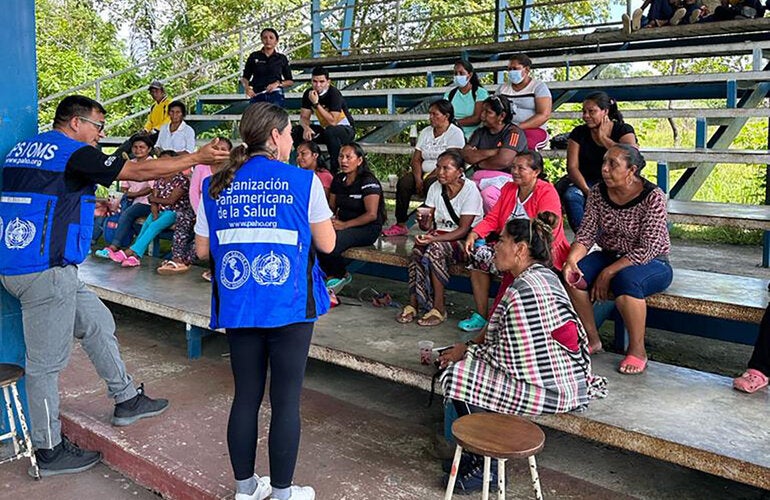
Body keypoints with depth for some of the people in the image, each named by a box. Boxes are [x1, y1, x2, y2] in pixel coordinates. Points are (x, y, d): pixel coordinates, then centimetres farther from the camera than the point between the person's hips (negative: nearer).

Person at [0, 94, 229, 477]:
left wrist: (92, 204, 31)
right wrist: (197, 158, -5)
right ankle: (49, 451, 12)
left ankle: (127, 400, 29)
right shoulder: (73, 153, -12)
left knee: (98, 322, 19)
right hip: (45, 271, -10)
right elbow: (139, 171, -12)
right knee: (46, 362, 0)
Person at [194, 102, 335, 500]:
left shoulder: (216, 186, 4)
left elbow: (202, 249, 9)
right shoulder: (303, 181, -6)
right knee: (286, 400, 6)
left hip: (237, 307, 4)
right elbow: (327, 244, 1)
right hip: (289, 306, -4)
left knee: (246, 396, 15)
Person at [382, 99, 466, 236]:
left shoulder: (455, 133, -4)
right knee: (403, 183, -22)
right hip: (424, 173, 6)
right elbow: (416, 159, 9)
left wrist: (429, 178, -20)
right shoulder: (425, 132, 16)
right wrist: (418, 179, -9)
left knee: (431, 185, -37)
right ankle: (400, 225, -19)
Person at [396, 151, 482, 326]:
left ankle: (439, 307, -25)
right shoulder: (435, 188, 6)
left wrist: (434, 238, -30)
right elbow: (428, 225, 4)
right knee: (418, 246, -27)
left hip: (465, 241, -5)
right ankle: (413, 303, -23)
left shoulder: (470, 190, -12)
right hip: (440, 235, 5)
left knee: (435, 248, -33)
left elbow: (463, 230, -18)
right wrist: (423, 221, -22)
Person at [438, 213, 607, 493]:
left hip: (551, 390, -11)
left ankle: (484, 466, 9)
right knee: (468, 364, 15)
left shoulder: (523, 292, -24)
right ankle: (480, 455, 24)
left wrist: (468, 351, -6)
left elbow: (511, 360, -22)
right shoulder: (544, 275, 9)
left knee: (456, 375, -7)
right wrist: (471, 347, 7)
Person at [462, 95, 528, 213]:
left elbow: (503, 161, -14)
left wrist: (479, 163, 2)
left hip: (504, 178, -5)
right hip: (480, 178, 5)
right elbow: (466, 155, 4)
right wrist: (493, 152, -5)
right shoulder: (480, 132, 20)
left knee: (488, 194, -37)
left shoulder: (514, 133, 1)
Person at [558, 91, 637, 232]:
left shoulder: (624, 130, 1)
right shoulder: (579, 133, 6)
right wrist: (586, 190, -22)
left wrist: (603, 138, -10)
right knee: (570, 194, -31)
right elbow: (572, 167, -4)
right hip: (587, 182, 2)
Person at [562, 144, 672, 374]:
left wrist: (608, 273, -26)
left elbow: (647, 248, -22)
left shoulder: (652, 197, -18)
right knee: (574, 276, -22)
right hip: (611, 256, 5)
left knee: (626, 280, -38)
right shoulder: (598, 192, -3)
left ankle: (637, 349, -18)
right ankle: (592, 339, -5)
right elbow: (586, 233, -5)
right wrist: (572, 259, -26)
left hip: (652, 263, -5)